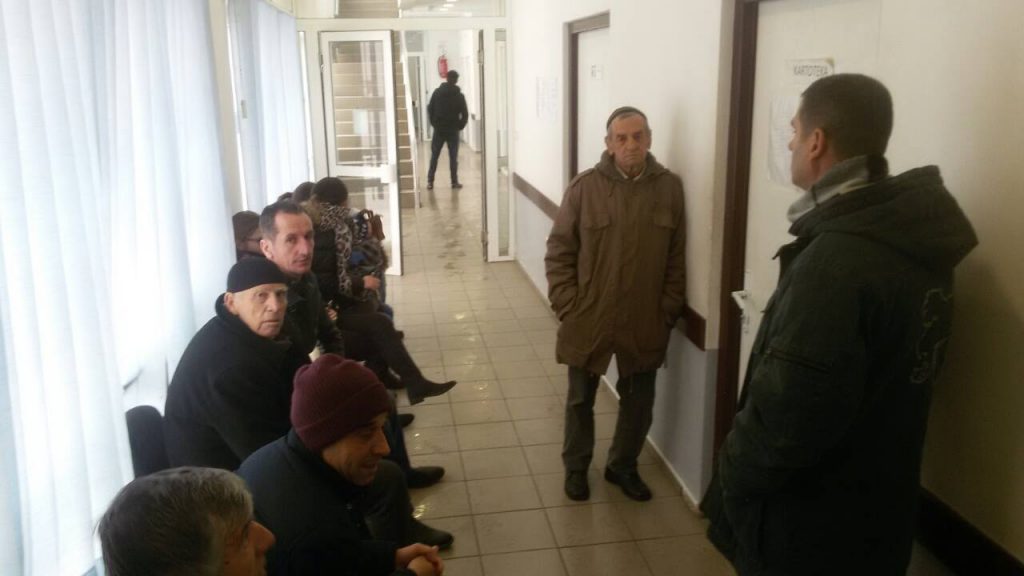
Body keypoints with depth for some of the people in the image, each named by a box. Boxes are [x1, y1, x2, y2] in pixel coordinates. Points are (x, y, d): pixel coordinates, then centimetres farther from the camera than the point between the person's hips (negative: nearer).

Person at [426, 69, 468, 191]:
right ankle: (454, 182, 5)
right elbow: (465, 114, -6)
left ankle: (430, 181, 2)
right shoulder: (459, 95, -4)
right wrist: (460, 126, 7)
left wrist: (434, 123, 9)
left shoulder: (437, 92, 0)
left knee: (434, 156, 6)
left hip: (438, 130, 1)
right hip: (453, 130, -1)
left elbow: (430, 109, -1)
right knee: (453, 157, 4)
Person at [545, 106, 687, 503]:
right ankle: (576, 467, 36)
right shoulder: (584, 187, -8)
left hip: (645, 323, 2)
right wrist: (567, 307, -9)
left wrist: (668, 311, -2)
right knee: (581, 399, 15)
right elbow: (559, 252, -4)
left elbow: (677, 258, 1)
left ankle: (623, 466, 38)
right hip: (588, 320, -1)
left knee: (638, 402, 16)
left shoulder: (670, 187, -3)